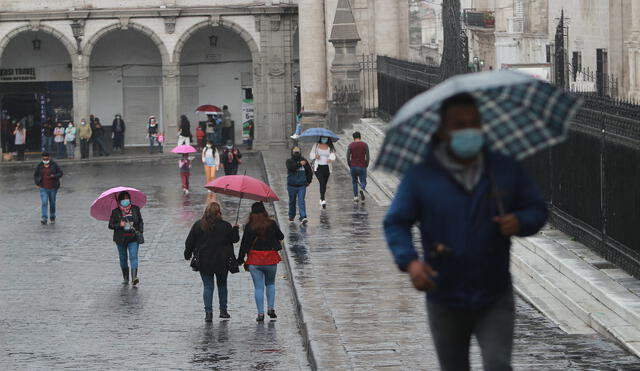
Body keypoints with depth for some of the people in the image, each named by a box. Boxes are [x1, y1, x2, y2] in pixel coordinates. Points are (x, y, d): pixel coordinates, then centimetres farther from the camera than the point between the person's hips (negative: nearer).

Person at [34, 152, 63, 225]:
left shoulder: (54, 165, -4)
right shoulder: (39, 166, 0)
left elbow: (60, 173, -3)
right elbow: (35, 176, 11)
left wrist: (54, 176, -21)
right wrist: (37, 184, -1)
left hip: (52, 188, 0)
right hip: (43, 188, 0)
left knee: (52, 203, 11)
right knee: (44, 203, -14)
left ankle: (52, 218, 30)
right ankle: (44, 219, -22)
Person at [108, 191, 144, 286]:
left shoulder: (135, 209, 4)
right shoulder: (115, 212, -1)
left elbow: (140, 221, 14)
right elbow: (110, 225, -1)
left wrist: (140, 231, 0)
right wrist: (119, 225, -18)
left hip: (133, 238, -1)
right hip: (121, 239, 1)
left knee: (133, 257, -15)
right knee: (123, 259, 9)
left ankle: (134, 277, -25)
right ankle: (125, 278, 24)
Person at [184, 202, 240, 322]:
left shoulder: (198, 225, -6)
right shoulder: (225, 226, -9)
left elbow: (189, 242, -2)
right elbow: (235, 239, 1)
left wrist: (188, 254, 14)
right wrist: (235, 229, 19)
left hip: (204, 262, 0)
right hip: (222, 262, 0)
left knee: (208, 286, 4)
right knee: (222, 285, 17)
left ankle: (208, 312, -7)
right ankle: (223, 310, 20)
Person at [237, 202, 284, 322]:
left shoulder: (249, 226, -7)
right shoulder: (271, 224, -6)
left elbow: (244, 244, -5)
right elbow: (281, 236, 6)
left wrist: (240, 260, 3)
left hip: (254, 261, -1)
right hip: (271, 260, 1)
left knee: (258, 287, 4)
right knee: (270, 284, 21)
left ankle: (260, 313, 1)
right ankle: (271, 308, 11)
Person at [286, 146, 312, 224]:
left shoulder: (304, 161, 3)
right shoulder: (289, 161, -3)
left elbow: (309, 171, 14)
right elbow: (291, 167, -26)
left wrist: (308, 181, 16)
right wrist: (299, 164, -33)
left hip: (302, 186, 0)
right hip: (292, 186, 0)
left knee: (301, 201, -10)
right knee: (292, 201, 13)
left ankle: (303, 217, -17)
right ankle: (291, 216, 30)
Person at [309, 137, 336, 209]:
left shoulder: (330, 147, 2)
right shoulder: (316, 145, 2)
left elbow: (333, 155, -12)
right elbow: (311, 154, 8)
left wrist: (331, 159, -35)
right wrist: (315, 156, -14)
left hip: (326, 168, 2)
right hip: (318, 167, -2)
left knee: (324, 184, 12)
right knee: (322, 182, -21)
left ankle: (321, 199, 34)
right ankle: (323, 200, -29)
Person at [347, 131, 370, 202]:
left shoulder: (350, 145, -1)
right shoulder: (365, 145, -3)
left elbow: (348, 157, -3)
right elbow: (367, 157, -6)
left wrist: (350, 166, 8)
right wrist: (366, 166, 6)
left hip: (353, 167, 1)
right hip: (362, 167, -1)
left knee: (354, 182, 17)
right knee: (363, 182, 8)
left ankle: (355, 197, 11)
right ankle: (362, 190, -24)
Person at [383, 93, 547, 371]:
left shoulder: (506, 170, 2)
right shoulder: (420, 177, -4)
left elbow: (537, 209, 8)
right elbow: (396, 223, -3)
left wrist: (520, 222, -16)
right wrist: (409, 261, -22)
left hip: (495, 299, 0)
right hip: (446, 303, 0)